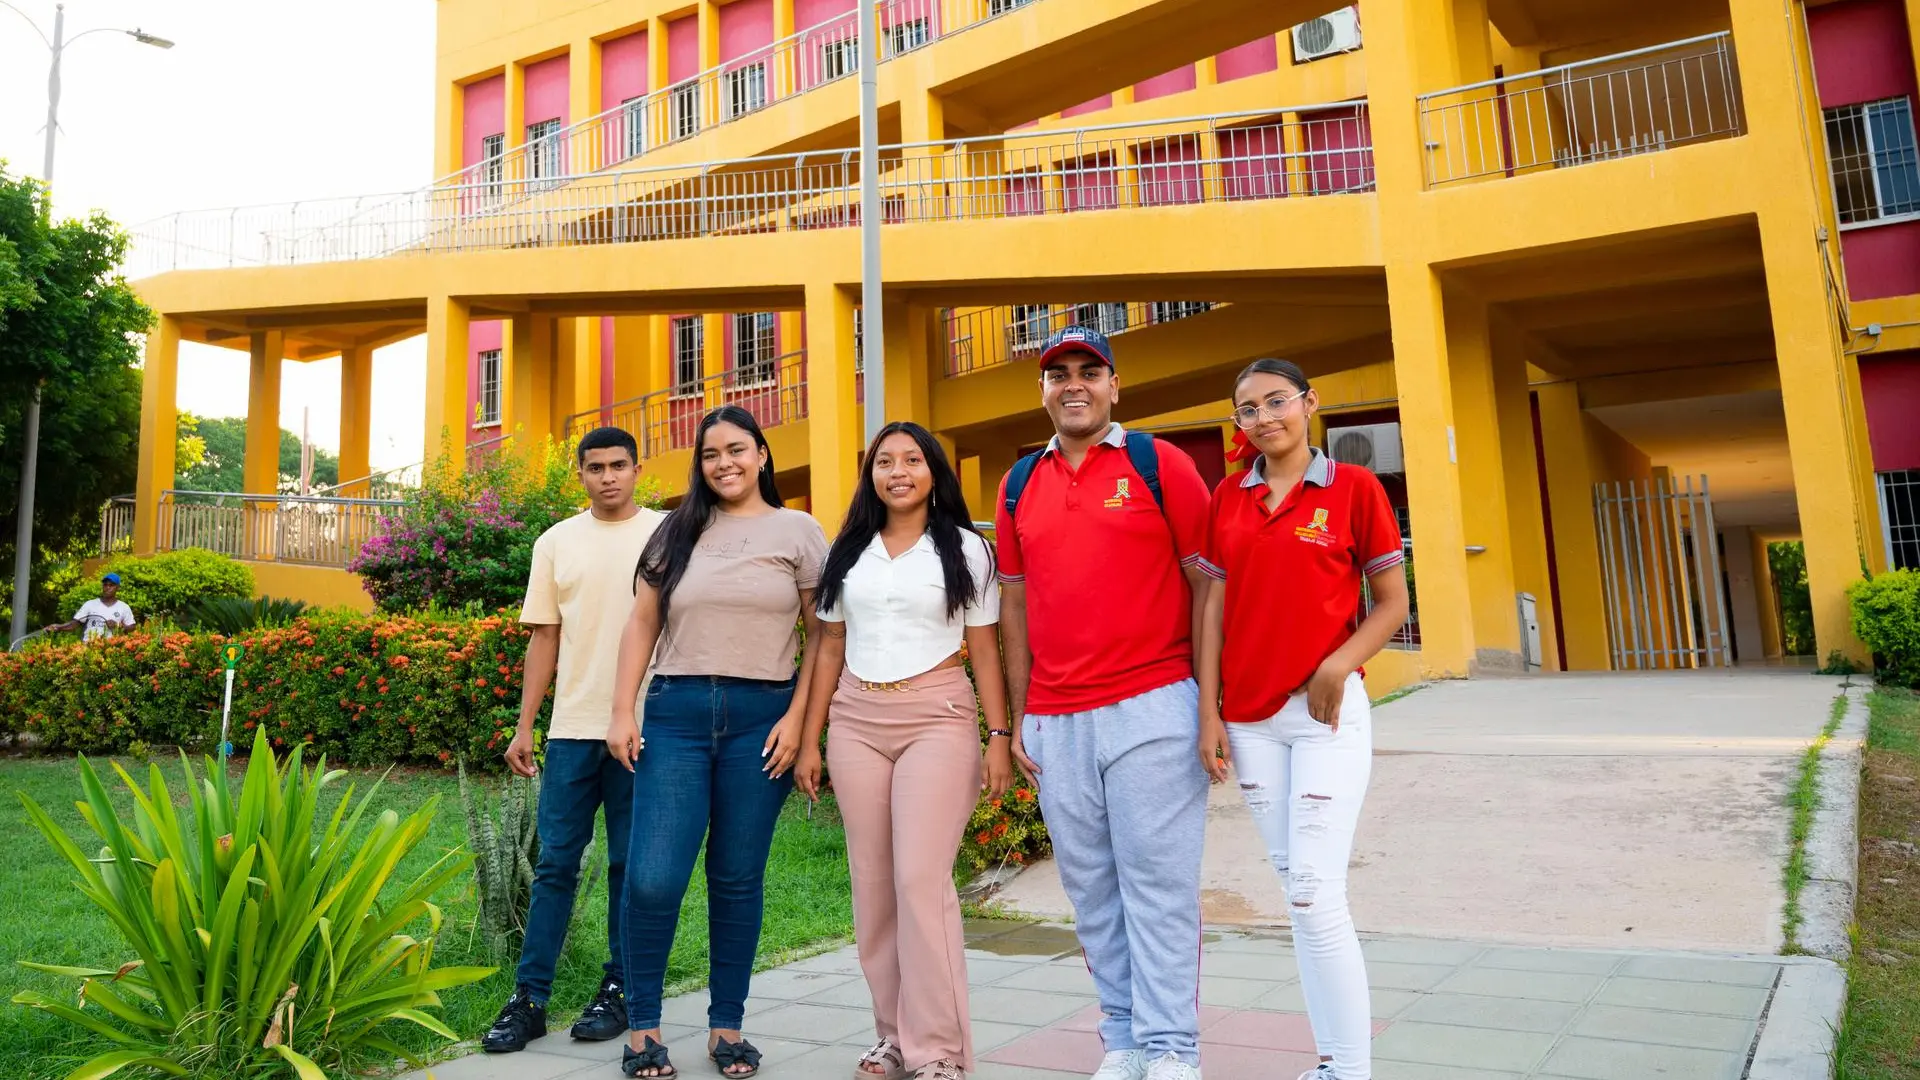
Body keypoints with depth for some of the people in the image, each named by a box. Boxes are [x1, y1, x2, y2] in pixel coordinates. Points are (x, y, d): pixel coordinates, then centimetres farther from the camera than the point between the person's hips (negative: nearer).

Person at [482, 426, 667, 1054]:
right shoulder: (556, 543, 10)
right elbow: (544, 637, 11)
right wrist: (525, 726, 7)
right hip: (573, 726, 3)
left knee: (630, 865, 6)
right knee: (555, 863, 5)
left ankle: (618, 990, 19)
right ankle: (529, 999, 13)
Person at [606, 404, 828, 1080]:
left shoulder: (797, 532, 5)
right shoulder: (678, 532, 12)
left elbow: (822, 635, 3)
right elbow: (641, 626, 11)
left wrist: (797, 719, -6)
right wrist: (622, 713, 2)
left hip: (761, 717, -1)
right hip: (676, 713, 2)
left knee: (737, 879, 6)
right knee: (652, 879, -5)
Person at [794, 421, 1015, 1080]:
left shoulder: (964, 549, 4)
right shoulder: (849, 552, 12)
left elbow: (985, 651, 2)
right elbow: (830, 648, 13)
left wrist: (1000, 737, -5)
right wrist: (810, 740, 9)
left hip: (937, 718, -4)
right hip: (856, 722, 4)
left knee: (921, 880, -11)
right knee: (872, 883, 5)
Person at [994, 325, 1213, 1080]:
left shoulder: (1158, 463, 1)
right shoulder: (1019, 485, 13)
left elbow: (1207, 583, -1)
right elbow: (1015, 605, 15)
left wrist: (1209, 702, -7)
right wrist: (1018, 718, 11)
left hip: (1151, 708, -4)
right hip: (1054, 723, 4)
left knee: (1158, 884, -1)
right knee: (1092, 890, 10)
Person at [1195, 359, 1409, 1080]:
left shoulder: (1354, 488, -1)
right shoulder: (1228, 498, 8)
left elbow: (1392, 603, 1)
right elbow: (1215, 608, 8)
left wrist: (1337, 667, -15)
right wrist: (1209, 713, 2)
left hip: (1326, 712, -4)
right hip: (1248, 716, 4)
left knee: (1315, 893, -8)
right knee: (1293, 886, 10)